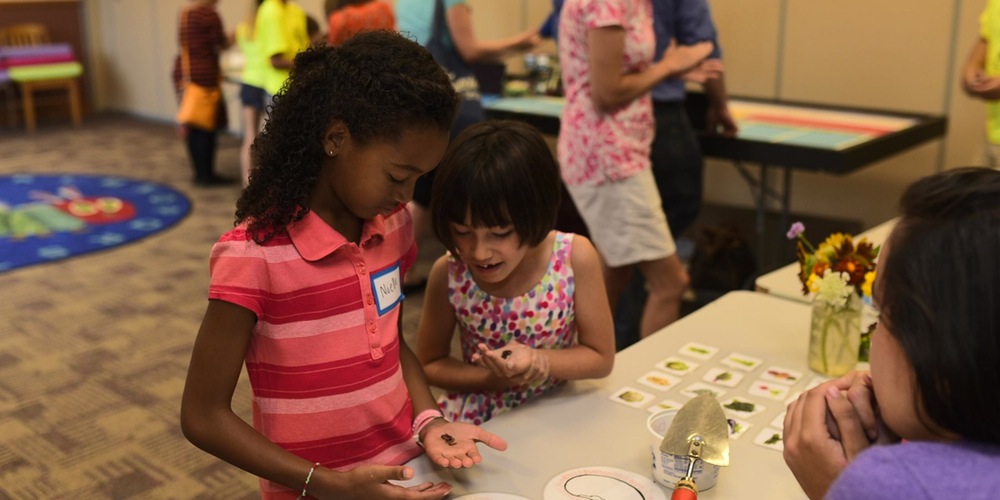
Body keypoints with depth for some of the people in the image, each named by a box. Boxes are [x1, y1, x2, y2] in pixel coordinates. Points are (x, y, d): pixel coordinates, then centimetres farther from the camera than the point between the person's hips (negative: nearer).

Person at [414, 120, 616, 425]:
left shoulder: (575, 258, -16)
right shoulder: (449, 274, -14)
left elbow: (600, 358, -5)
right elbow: (430, 364, 0)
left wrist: (537, 360, -22)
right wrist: (492, 380, -17)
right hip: (476, 424, 0)